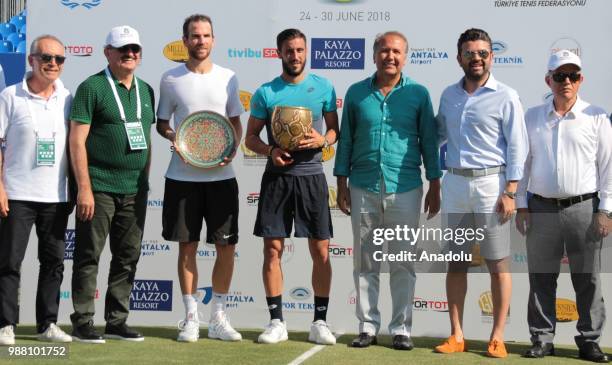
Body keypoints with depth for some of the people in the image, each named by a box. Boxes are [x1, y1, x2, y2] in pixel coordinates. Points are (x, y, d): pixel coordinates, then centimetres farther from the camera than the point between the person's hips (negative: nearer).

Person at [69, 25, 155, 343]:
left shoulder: (145, 90, 14)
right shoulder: (92, 87, -5)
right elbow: (77, 140, -10)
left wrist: (145, 182, 14)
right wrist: (84, 188, -16)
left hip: (134, 190, 6)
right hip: (99, 188, -6)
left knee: (128, 257, 9)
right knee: (89, 256, -1)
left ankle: (116, 322, 18)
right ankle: (83, 323, 7)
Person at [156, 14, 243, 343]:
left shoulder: (227, 78, 6)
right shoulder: (171, 79, 3)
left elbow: (236, 122, 12)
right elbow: (161, 122, 10)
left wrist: (232, 148, -6)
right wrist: (173, 137, -11)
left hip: (220, 176, 1)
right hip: (183, 176, -1)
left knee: (226, 246, 1)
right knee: (187, 246, 4)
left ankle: (218, 317, 14)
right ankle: (191, 316, 14)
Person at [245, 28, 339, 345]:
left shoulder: (323, 88, 5)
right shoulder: (265, 92, 3)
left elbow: (335, 129, 12)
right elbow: (250, 137, 7)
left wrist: (322, 140, -11)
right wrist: (270, 150, -14)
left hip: (311, 176, 0)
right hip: (276, 177, 0)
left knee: (321, 251, 1)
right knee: (272, 250, 1)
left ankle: (320, 322, 11)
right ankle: (276, 322, 11)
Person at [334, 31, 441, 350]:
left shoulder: (418, 93, 2)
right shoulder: (356, 93, 6)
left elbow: (429, 141, 4)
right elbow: (346, 140, 9)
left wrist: (434, 187, 1)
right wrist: (341, 184, 5)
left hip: (405, 189, -1)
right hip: (363, 189, 2)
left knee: (403, 264, 3)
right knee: (364, 262, 6)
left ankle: (401, 329, 11)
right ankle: (367, 327, 14)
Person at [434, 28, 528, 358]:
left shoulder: (505, 97, -3)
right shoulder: (449, 95, 11)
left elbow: (517, 147, -6)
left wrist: (510, 192, -13)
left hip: (490, 183, -5)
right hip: (454, 183, 5)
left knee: (498, 263, 0)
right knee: (456, 262, 7)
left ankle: (497, 337, 6)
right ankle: (456, 336, 14)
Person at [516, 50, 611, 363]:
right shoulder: (533, 117, 9)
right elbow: (522, 162, 11)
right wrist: (521, 205, 5)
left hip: (583, 208, -2)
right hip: (541, 208, 2)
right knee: (541, 278, 5)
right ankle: (542, 339, 13)